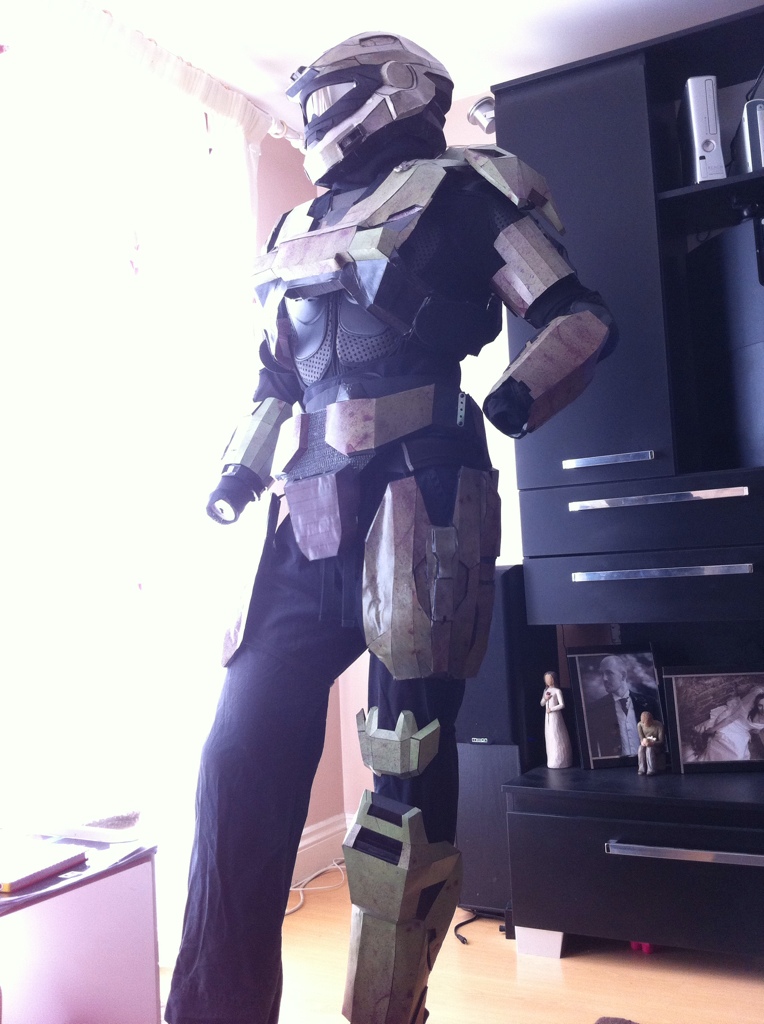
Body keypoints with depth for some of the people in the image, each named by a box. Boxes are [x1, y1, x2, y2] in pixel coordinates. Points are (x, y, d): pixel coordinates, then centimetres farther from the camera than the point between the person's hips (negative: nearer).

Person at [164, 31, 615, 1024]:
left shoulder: (454, 189, 7)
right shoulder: (299, 227, 26)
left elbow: (582, 320, 2)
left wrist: (519, 396, -14)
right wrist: (240, 472, 18)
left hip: (410, 505, -6)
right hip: (308, 523, 7)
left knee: (410, 765, -2)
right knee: (242, 753, 2)